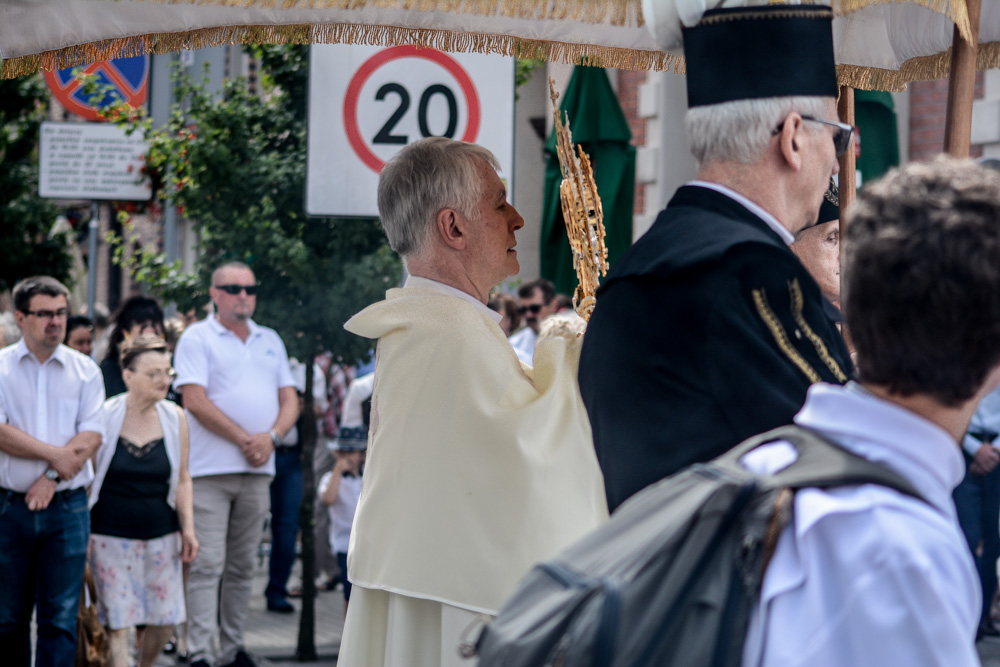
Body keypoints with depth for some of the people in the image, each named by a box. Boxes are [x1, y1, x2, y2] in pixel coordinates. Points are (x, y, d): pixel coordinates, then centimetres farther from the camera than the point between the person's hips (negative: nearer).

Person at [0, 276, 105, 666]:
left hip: (67, 506, 0)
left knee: (61, 617, -3)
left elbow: (91, 436, -3)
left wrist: (51, 477, -14)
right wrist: (55, 454, -12)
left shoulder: (84, 370, 6)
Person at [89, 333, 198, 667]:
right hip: (111, 536, -4)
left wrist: (188, 528, 3)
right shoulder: (104, 417, -7)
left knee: (164, 620, 5)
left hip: (161, 535, 4)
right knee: (117, 621, -6)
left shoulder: (175, 418, 3)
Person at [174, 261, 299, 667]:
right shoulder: (197, 338, 0)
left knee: (242, 567, 10)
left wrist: (271, 437, -7)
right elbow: (196, 402, -10)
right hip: (210, 471, -5)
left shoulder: (270, 341, 17)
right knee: (206, 565, -8)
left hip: (257, 471, 5)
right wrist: (244, 439, -12)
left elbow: (290, 401, 14)